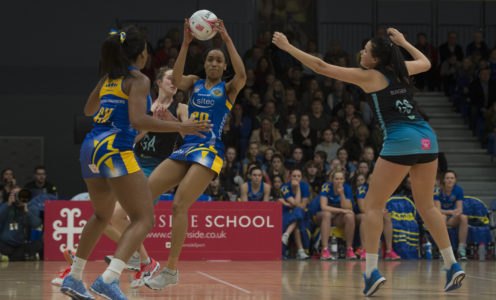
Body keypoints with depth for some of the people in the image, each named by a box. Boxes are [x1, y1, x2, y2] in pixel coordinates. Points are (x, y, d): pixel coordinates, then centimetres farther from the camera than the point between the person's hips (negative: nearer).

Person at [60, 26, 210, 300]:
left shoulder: (109, 78, 17)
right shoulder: (138, 80, -5)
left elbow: (88, 110, 32)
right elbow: (137, 120, -18)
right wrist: (180, 128, -17)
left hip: (91, 148, 9)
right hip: (115, 150, -9)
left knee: (101, 216, 27)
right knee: (144, 219, -9)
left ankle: (73, 278, 30)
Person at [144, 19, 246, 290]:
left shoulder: (228, 89, 6)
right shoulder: (195, 84, 15)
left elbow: (241, 75, -17)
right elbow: (176, 79, -8)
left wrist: (227, 39, -18)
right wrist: (186, 43, -17)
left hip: (209, 151, -5)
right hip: (186, 149, 5)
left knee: (179, 204, -19)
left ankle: (171, 269, -15)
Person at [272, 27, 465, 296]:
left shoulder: (369, 76, 0)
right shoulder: (400, 70, 15)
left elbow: (321, 67, 1)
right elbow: (425, 62, 39)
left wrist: (288, 47, 7)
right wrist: (402, 42, 46)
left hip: (401, 140, -7)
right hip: (427, 137, 7)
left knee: (373, 205, 1)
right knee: (426, 205, 18)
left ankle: (371, 271, -8)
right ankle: (453, 267, 14)